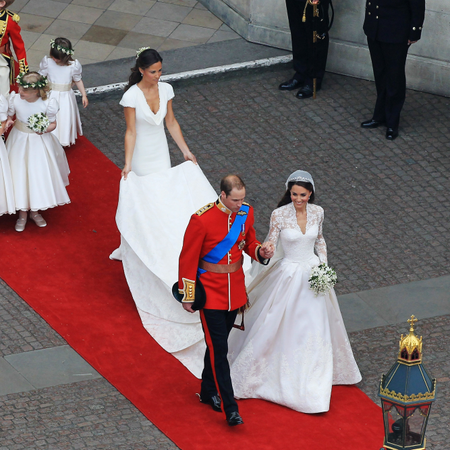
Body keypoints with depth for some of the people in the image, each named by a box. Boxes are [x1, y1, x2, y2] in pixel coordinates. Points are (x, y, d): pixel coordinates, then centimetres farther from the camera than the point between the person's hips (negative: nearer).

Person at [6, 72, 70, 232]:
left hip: (39, 142, -1)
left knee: (39, 175, 12)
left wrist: (46, 129, -28)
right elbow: (9, 116, 2)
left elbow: (53, 123, -6)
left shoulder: (47, 104, -22)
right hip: (19, 141, 1)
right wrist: (8, 121, -21)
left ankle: (34, 211, 37)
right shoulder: (15, 99, -17)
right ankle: (22, 212, 29)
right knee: (20, 176, 9)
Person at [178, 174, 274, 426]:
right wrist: (188, 296, -9)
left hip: (235, 289, 6)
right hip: (211, 291, -6)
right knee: (218, 349, -6)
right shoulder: (202, 220, -22)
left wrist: (260, 252, -11)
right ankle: (230, 408, -4)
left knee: (219, 343, 19)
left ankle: (209, 392, 38)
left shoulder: (246, 212, -4)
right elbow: (188, 259, -13)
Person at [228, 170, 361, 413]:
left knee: (316, 330, 10)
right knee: (277, 327, 4)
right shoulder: (279, 215, -16)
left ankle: (313, 388, 26)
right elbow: (270, 244, -11)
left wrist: (324, 266, 3)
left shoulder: (317, 212, -4)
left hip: (313, 273, 4)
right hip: (288, 274, -4)